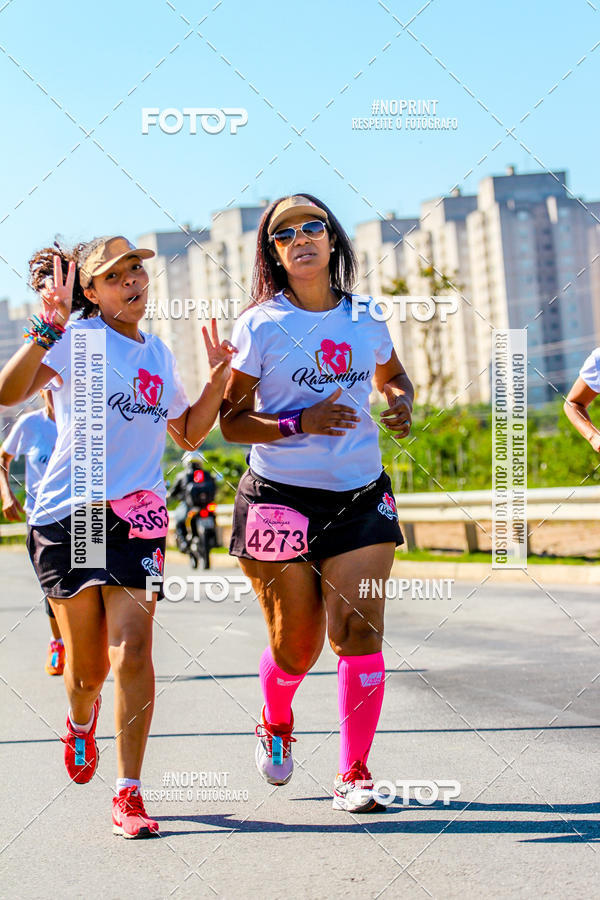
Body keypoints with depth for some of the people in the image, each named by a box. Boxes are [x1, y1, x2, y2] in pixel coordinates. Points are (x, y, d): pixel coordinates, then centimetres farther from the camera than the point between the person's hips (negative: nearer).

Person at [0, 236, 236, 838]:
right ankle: (80, 721, 44)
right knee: (87, 667, 7)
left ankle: (128, 795, -6)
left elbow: (189, 435, 24)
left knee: (132, 651, -13)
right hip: (66, 516, -3)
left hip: (136, 516, 3)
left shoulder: (159, 356, 12)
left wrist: (218, 374, 12)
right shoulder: (77, 340, -6)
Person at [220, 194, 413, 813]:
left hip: (361, 497, 2)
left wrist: (401, 402, 4)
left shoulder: (366, 319, 7)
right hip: (279, 498, -2)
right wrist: (299, 423, -21)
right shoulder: (260, 325, -4)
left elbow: (392, 375, 27)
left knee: (358, 630, -9)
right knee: (296, 644, 6)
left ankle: (353, 774, 1)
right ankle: (275, 725, 39)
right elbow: (230, 419, -6)